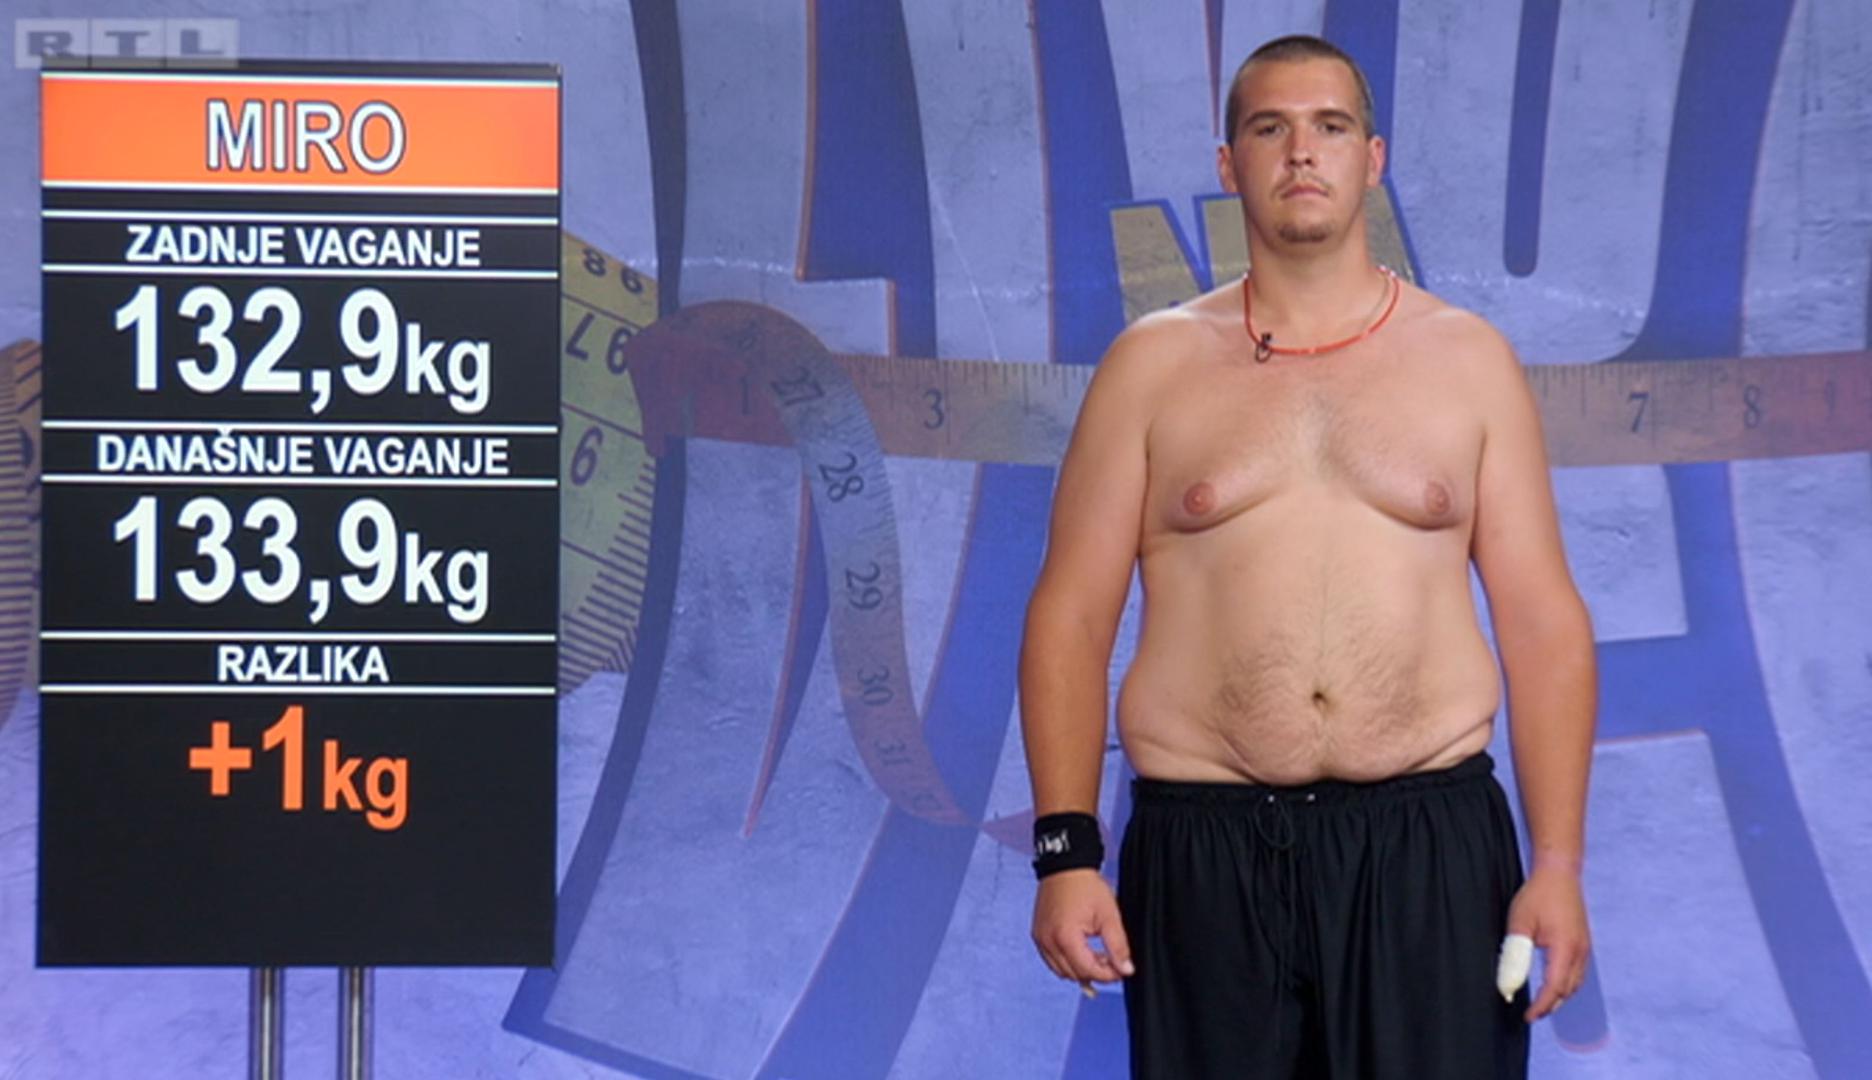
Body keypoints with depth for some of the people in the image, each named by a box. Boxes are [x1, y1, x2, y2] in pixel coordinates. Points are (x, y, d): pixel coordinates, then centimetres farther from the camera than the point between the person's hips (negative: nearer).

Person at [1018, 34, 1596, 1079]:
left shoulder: (1468, 358, 8)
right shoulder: (1154, 364, 7)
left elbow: (1543, 622, 5)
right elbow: (1073, 616, 4)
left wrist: (1558, 865, -3)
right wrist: (1066, 848, -6)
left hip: (1429, 845, 0)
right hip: (1202, 852, 0)